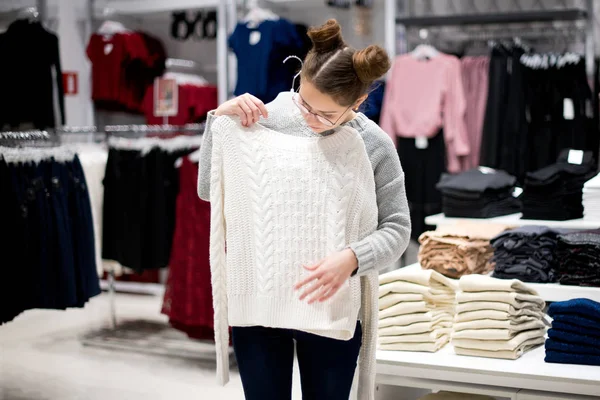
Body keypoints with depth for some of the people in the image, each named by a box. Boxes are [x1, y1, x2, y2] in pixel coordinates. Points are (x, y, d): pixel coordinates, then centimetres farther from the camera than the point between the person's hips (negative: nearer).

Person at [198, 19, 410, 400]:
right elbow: (209, 190, -2)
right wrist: (220, 118, -15)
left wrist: (352, 258, -25)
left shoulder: (375, 146, -9)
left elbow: (397, 229, -6)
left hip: (331, 310, 0)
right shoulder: (269, 117, -7)